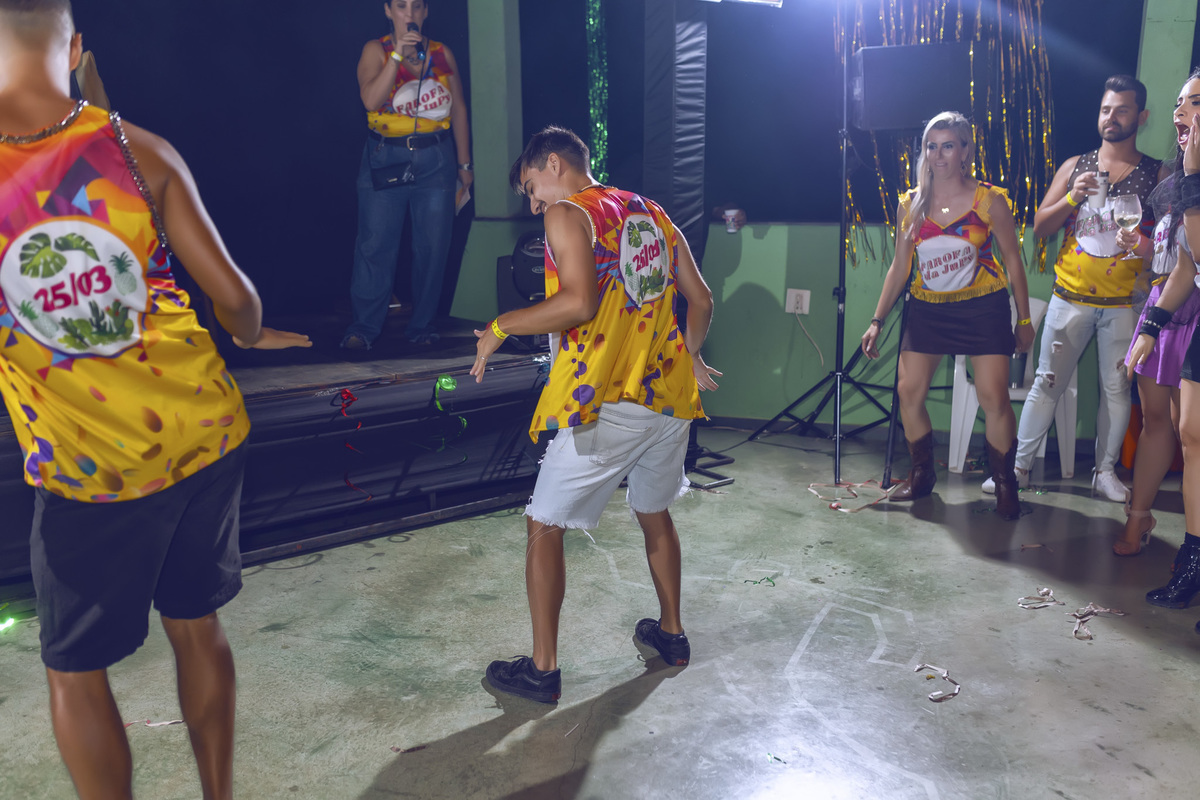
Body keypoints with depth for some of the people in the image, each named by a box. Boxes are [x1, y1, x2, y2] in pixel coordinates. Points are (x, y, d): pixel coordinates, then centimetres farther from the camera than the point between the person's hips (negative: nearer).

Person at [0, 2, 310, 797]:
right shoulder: (138, 149, -5)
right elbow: (233, 294, -4)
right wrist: (252, 336, 18)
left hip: (88, 468, -3)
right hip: (204, 432, 3)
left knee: (75, 669, 18)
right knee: (197, 625, 22)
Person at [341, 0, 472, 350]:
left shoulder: (443, 54, 9)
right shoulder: (376, 50, 2)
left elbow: (459, 109, 12)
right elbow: (371, 100, -14)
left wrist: (464, 164, 10)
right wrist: (398, 55, -20)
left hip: (436, 159, 2)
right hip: (385, 159, -2)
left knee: (432, 246, 3)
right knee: (375, 244, -3)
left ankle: (422, 324, 15)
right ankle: (364, 327, 6)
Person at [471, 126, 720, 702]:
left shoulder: (568, 215, -4)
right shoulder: (652, 213, 16)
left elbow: (579, 302, -20)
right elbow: (702, 300, 15)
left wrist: (501, 326, -8)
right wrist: (688, 356, 32)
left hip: (604, 405, -7)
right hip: (669, 396, 8)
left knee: (545, 526, 6)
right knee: (655, 513, 26)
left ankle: (543, 669, 12)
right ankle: (671, 633, 40)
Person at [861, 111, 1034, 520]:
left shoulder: (990, 200, -5)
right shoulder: (911, 204, 3)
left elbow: (1013, 260, 2)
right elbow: (899, 267, 9)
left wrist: (1024, 319, 3)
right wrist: (876, 321, 6)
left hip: (983, 307, -3)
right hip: (928, 309, 3)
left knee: (994, 398, -10)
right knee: (908, 391, -2)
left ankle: (1004, 484, 9)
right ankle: (921, 474, 18)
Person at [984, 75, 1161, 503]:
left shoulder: (1156, 174, 4)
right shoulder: (1075, 166, 7)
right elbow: (1040, 226, 5)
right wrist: (1072, 197, -11)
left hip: (1123, 303, 0)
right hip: (1071, 298, 0)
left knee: (1117, 388, 7)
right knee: (1047, 384, 3)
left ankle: (1105, 471, 20)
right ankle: (1019, 464, 11)